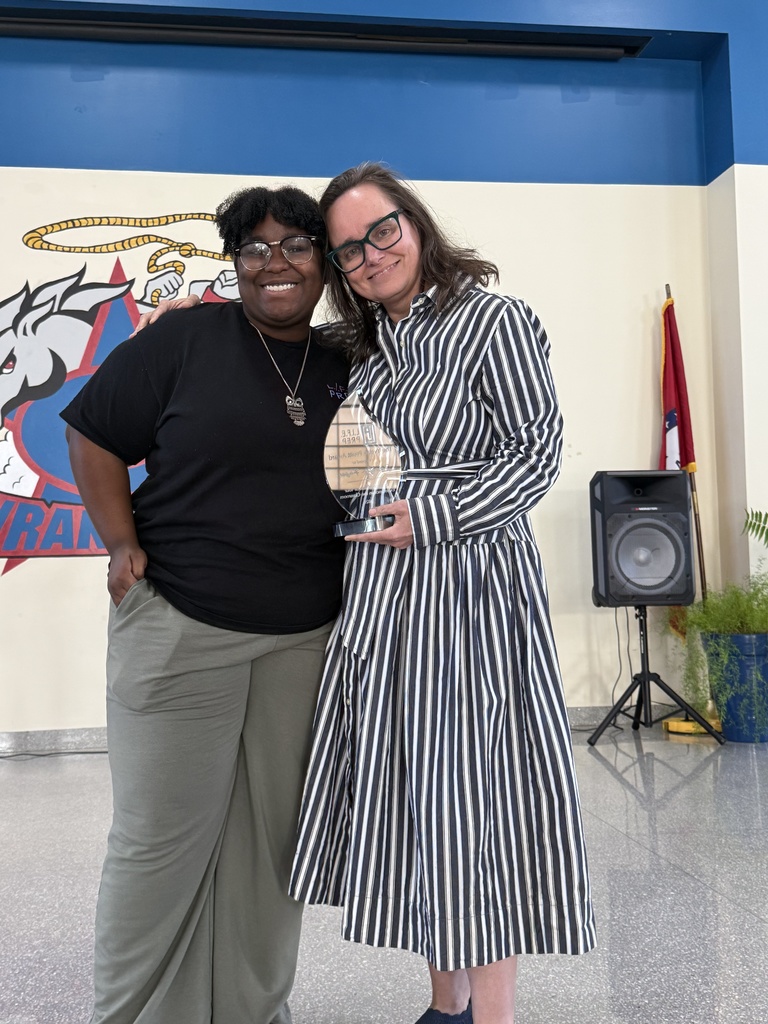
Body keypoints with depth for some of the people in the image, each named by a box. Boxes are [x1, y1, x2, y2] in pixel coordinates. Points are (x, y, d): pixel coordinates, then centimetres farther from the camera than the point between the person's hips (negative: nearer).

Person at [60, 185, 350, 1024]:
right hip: (179, 630, -4)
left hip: (302, 641, 4)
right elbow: (91, 433, 0)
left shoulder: (343, 371, 9)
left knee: (272, 836, 15)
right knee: (162, 835, 5)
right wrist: (122, 544, -8)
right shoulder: (186, 340, -3)